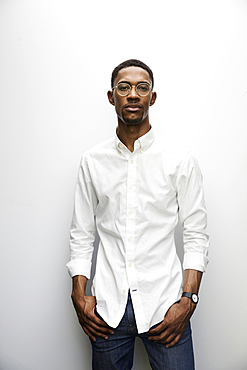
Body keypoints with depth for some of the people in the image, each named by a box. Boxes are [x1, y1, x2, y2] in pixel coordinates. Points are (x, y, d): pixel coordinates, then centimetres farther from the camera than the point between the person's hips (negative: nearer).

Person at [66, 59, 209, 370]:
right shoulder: (92, 161, 4)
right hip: (107, 307, 2)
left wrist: (188, 300, -9)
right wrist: (79, 296, 0)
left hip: (163, 305, -1)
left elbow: (196, 235, -1)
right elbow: (81, 234, 8)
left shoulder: (180, 160, -1)